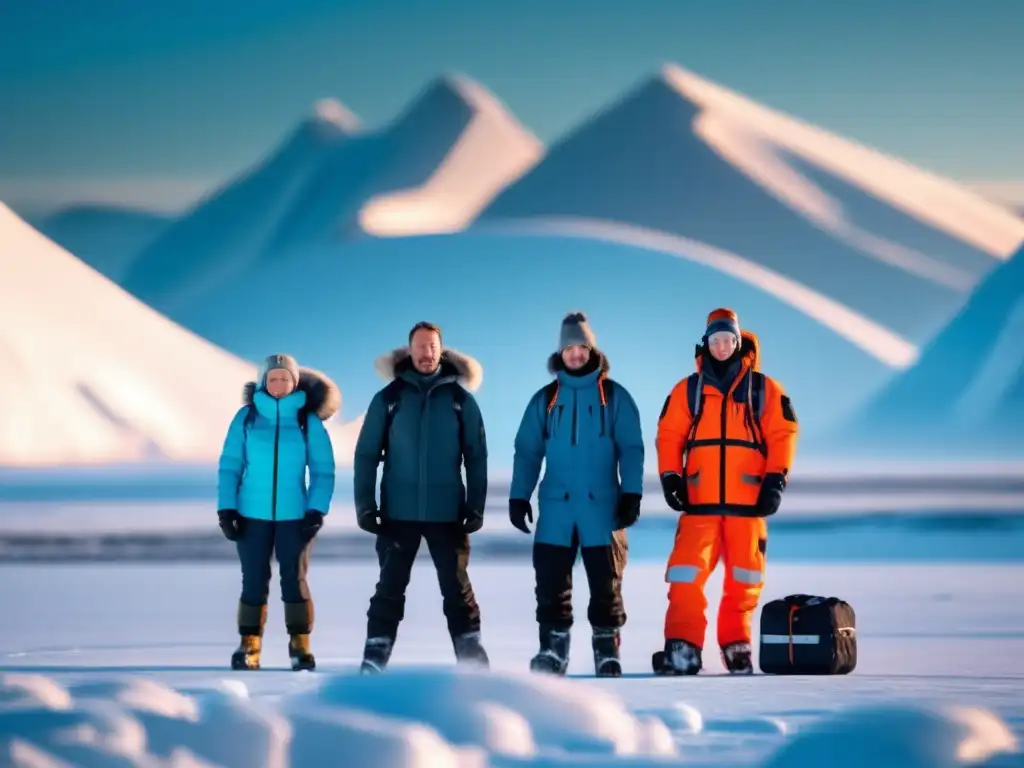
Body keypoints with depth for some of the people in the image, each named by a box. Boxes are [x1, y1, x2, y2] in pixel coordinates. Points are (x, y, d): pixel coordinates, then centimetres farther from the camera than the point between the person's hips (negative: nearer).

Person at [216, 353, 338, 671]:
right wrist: (226, 509, -5)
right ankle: (248, 646, 7)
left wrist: (317, 511, -9)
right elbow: (230, 465, 2)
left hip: (294, 515, 0)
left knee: (295, 581, 0)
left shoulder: (308, 420, -1)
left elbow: (323, 470, 0)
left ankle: (300, 646, 7)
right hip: (252, 514, 0)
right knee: (254, 582, 1)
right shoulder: (247, 417, 0)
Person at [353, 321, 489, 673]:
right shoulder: (388, 398, 2)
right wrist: (365, 505, -5)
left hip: (447, 513, 0)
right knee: (390, 587, 3)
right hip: (398, 513, 0)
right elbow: (366, 455, 2)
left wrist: (476, 507, -2)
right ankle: (374, 660, 5)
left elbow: (476, 457, 4)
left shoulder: (460, 399, 3)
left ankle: (472, 656, 9)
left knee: (457, 587, 4)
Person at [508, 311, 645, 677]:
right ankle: (553, 646, 6)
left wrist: (631, 493, -9)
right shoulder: (545, 399, 11)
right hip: (556, 504, 2)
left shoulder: (614, 396, 4)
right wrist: (519, 496, 1)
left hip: (602, 504, -2)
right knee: (550, 578, -1)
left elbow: (631, 448, 1)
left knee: (605, 580, 0)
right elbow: (527, 450, 9)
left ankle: (606, 647, 7)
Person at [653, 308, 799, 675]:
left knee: (744, 579, 4)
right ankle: (683, 648, -13)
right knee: (686, 575, -11)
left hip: (748, 502, 0)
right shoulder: (688, 390, 10)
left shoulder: (764, 389, 7)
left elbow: (783, 435, 3)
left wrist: (775, 479, -6)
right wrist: (670, 476, -5)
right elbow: (669, 435, 8)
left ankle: (736, 645, 16)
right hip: (700, 503, 0)